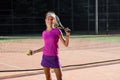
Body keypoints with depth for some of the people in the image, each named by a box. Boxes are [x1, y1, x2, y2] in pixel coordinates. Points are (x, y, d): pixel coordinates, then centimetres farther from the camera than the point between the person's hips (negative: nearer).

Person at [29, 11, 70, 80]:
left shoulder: (57, 31, -6)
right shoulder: (44, 33, 6)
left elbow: (66, 44, -5)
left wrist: (68, 36, -23)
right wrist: (34, 51, 17)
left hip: (54, 58, -4)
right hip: (45, 57, 4)